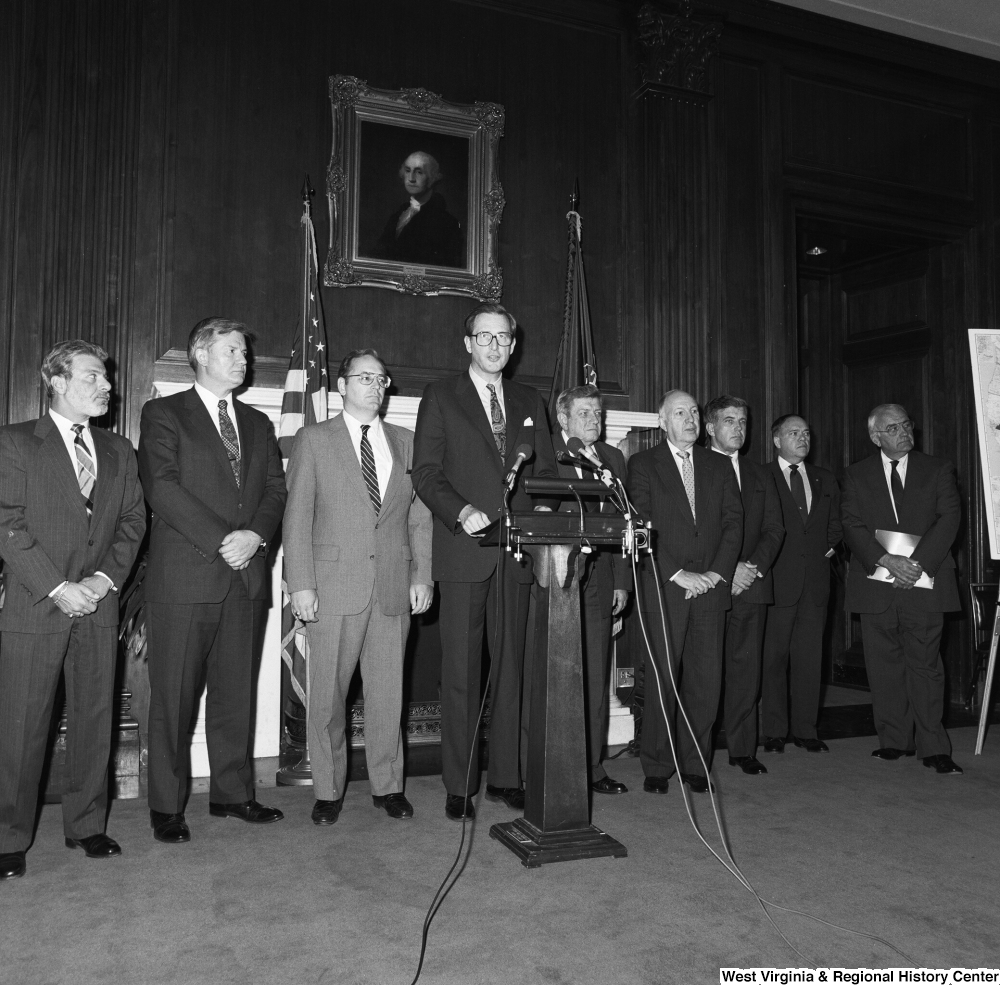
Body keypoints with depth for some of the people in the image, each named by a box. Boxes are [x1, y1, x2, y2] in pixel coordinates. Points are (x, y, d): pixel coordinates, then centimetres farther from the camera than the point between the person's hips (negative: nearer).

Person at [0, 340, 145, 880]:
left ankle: (86, 824, 22)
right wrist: (57, 587, -13)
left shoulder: (118, 450, 13)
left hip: (98, 607, 4)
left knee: (95, 718, 9)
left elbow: (133, 521, 10)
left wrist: (104, 578, -4)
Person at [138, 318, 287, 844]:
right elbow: (161, 487, -9)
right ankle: (166, 806, 13)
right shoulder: (164, 414, 3)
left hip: (247, 576, 5)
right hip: (184, 577, -4)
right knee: (173, 696, 2)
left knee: (236, 692, 9)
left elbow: (275, 489, 11)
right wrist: (222, 540, -14)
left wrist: (254, 535, -8)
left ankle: (232, 792, 21)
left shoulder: (257, 423, 19)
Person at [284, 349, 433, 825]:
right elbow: (297, 516, 0)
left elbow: (420, 516, 12)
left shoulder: (405, 443, 14)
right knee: (328, 693, 3)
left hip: (394, 588, 3)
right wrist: (300, 584, -7)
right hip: (334, 585, -2)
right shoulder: (314, 440, 5)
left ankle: (388, 785, 21)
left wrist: (422, 576, 4)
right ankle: (328, 790, 18)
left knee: (388, 691, 7)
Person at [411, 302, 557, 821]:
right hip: (464, 550, -3)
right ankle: (459, 786, 9)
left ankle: (505, 776, 18)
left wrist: (542, 508, -4)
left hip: (517, 553, 4)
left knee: (510, 667, 8)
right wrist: (462, 511, -18)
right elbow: (425, 472, -3)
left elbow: (546, 470, 16)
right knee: (460, 671, 0)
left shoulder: (529, 403, 17)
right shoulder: (441, 396, 5)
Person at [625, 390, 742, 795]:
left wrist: (717, 572, -4)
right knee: (663, 676, -3)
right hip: (664, 587, -3)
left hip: (712, 586, 3)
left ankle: (694, 763, 14)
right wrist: (677, 574, -11)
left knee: (706, 678, 2)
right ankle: (656, 766, 8)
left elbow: (734, 520, 9)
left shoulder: (719, 466, 16)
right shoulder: (643, 464, 4)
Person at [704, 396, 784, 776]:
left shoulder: (760, 475, 20)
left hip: (751, 584, 4)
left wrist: (753, 566, -4)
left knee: (746, 667, 4)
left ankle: (743, 748, 12)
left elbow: (774, 528, 13)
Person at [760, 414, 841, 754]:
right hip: (777, 580, -4)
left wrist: (828, 548, 10)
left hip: (815, 580, 4)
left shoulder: (825, 479, 16)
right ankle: (774, 732, 10)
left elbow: (835, 524, 24)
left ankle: (806, 730, 15)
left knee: (810, 657, 6)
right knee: (774, 657, 1)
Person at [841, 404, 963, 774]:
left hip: (924, 583, -1)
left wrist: (917, 562, -13)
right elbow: (853, 526, 0)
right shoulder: (856, 476, 10)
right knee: (884, 667, 4)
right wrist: (887, 560, -15)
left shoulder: (938, 469, 10)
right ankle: (895, 740, 14)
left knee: (925, 665, -1)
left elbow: (949, 518, -1)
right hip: (876, 586, 1)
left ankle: (934, 748, 5)